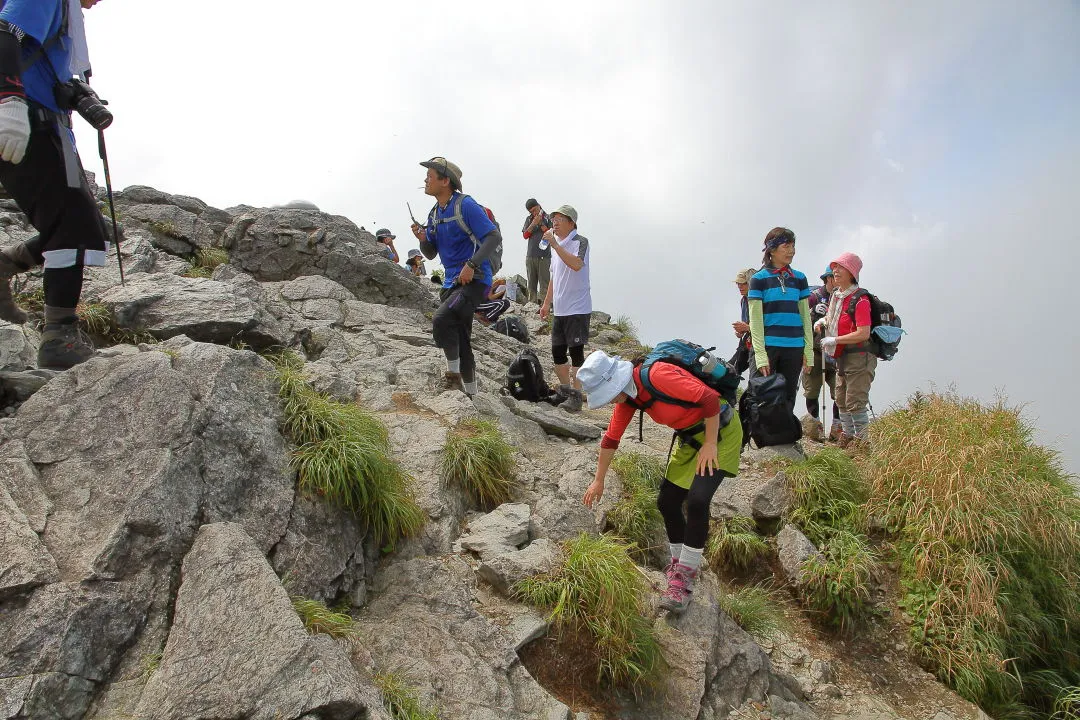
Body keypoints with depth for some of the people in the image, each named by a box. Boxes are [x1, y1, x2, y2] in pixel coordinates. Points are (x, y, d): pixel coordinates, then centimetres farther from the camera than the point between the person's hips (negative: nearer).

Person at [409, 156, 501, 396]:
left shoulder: (466, 205, -11)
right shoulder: (434, 214, 12)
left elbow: (494, 237, -17)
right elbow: (431, 254, 19)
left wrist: (472, 265, -26)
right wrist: (422, 239, -3)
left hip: (474, 280, -8)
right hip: (451, 283, 8)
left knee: (441, 319, -27)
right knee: (461, 342, 12)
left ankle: (454, 375, -11)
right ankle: (470, 393, 24)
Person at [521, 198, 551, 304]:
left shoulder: (548, 218, 4)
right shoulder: (529, 219, 13)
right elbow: (525, 235, 5)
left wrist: (541, 224, -10)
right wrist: (533, 223, -7)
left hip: (544, 256, -4)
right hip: (530, 256, 4)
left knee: (544, 283, -8)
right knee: (531, 283, 6)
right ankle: (532, 303, 11)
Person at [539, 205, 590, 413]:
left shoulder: (580, 242, -9)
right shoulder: (557, 244, 16)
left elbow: (576, 264, -30)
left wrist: (555, 245, -28)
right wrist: (546, 302, 23)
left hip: (578, 309, -8)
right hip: (560, 309, 8)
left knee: (576, 351, -6)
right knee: (557, 352, 11)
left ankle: (576, 396, 0)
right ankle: (566, 391, 24)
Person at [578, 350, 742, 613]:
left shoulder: (659, 375, -29)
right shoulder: (627, 397, -1)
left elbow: (709, 398, -29)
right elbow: (611, 438, 9)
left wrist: (710, 444, -21)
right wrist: (599, 480, 16)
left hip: (720, 430, -8)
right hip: (690, 437, 8)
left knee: (697, 500, -20)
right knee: (667, 502, 4)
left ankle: (685, 576, -7)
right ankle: (680, 561, 26)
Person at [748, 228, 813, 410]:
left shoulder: (799, 278, 11)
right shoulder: (759, 278, -1)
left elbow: (805, 316, 13)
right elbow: (755, 319, -5)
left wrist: (809, 349, 5)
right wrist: (760, 353, -12)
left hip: (794, 348, 4)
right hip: (768, 346, -4)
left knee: (788, 399, 9)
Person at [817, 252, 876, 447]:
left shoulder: (860, 299, -19)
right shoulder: (836, 295, 8)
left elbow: (863, 334, -25)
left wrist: (834, 340, -20)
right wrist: (823, 320, 6)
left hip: (859, 357, -9)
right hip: (842, 357, 9)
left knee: (855, 402, -5)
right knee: (841, 400, 18)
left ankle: (861, 440, 9)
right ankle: (847, 435, 33)